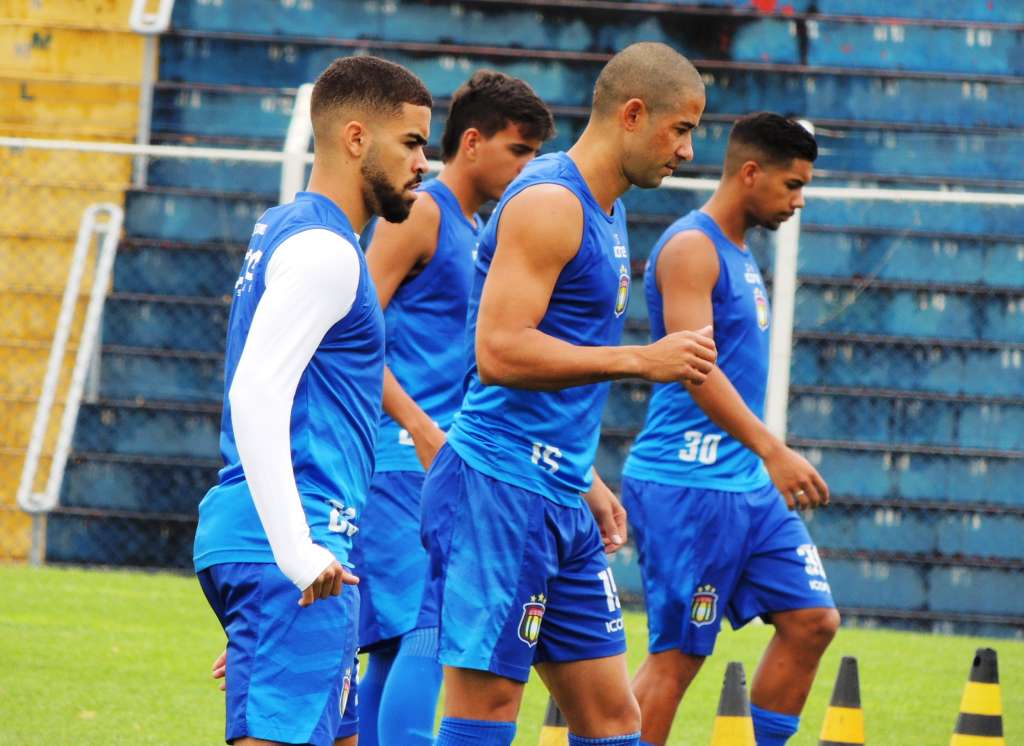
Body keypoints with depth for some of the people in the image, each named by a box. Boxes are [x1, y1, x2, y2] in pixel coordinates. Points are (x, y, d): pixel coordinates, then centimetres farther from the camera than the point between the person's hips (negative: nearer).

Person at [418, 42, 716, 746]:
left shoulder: (606, 212, 18)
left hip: (560, 505, 10)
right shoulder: (549, 205, -13)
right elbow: (499, 354, -22)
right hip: (498, 493, -10)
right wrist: (640, 360, -20)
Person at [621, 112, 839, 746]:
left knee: (812, 621, 5)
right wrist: (772, 451, -30)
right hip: (686, 485, -10)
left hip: (749, 484, 10)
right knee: (678, 655, -7)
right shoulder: (690, 247, -13)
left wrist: (770, 462, 24)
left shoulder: (740, 255, 17)